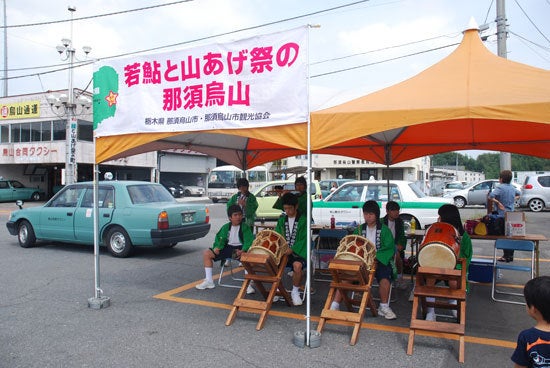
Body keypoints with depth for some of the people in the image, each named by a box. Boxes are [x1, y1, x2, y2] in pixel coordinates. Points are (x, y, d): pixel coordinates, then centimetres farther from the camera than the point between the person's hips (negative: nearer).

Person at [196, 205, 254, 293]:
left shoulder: (245, 227, -4)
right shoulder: (226, 227, 10)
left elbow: (249, 241, -14)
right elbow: (220, 238, 12)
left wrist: (243, 250, -32)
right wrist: (217, 247, -10)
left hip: (240, 249, -5)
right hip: (228, 247, 5)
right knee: (206, 253, -6)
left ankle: (248, 284, -31)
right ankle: (209, 281, 1)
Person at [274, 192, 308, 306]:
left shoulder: (303, 220, -3)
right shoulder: (282, 220, 12)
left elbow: (304, 240, -9)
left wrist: (292, 249, -21)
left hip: (298, 252, -4)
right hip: (283, 251, 4)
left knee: (297, 265, -34)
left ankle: (295, 292, -9)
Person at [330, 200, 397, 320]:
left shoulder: (384, 230, 3)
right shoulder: (360, 229, 13)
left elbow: (390, 248, -5)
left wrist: (376, 259, -18)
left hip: (380, 261, -2)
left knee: (384, 275, -33)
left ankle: (384, 307, -13)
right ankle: (335, 305, -20)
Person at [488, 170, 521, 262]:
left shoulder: (500, 188, -14)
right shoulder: (512, 188, 9)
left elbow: (490, 196, -30)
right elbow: (519, 193, 32)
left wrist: (498, 202, -17)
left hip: (502, 216, -7)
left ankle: (506, 256, 1)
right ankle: (510, 255, 19)